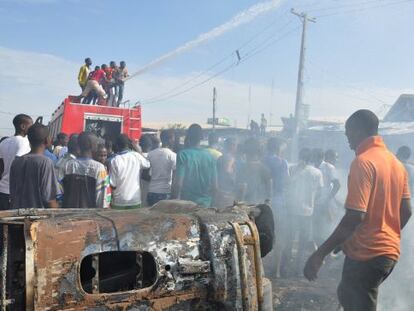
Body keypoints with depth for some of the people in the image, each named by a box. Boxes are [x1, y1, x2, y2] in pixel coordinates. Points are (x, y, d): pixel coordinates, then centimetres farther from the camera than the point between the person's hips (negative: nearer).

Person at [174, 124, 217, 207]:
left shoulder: (183, 154, -9)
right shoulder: (210, 156, 1)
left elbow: (179, 183, -14)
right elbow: (215, 185, 3)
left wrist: (177, 199, -1)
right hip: (206, 203, 3)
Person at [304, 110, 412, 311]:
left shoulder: (362, 162, -18)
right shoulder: (396, 163, 9)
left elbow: (355, 217, -25)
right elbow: (406, 211, 12)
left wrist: (320, 254, -21)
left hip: (366, 254, -9)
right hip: (389, 252, 9)